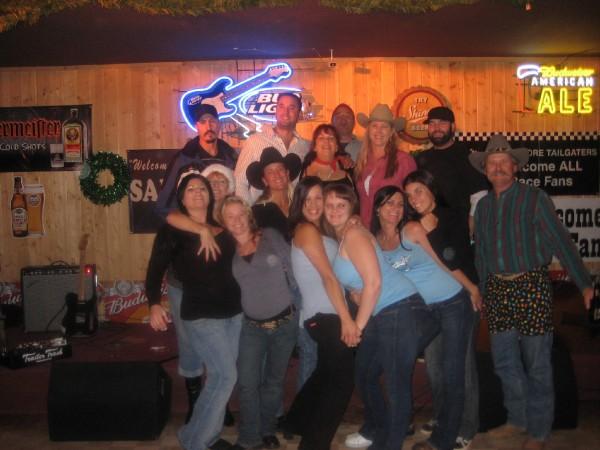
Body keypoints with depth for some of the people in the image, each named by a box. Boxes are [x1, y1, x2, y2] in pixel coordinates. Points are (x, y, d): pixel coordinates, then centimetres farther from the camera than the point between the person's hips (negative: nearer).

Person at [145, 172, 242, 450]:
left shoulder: (222, 229, 13)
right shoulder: (173, 231, -3)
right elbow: (155, 270, -9)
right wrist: (154, 304, -23)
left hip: (233, 312, 6)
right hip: (201, 315, -6)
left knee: (219, 377, 11)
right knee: (226, 376, -9)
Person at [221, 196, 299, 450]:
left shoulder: (271, 236, -5)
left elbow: (292, 269, -3)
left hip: (285, 322, 0)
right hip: (252, 326, 1)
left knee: (274, 380, 13)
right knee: (248, 383, -5)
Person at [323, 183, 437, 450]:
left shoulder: (354, 234, -11)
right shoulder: (340, 239, 15)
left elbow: (374, 283, -19)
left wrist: (358, 325, -11)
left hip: (401, 312, -10)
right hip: (381, 316, 10)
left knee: (397, 384, 0)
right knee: (364, 376, 21)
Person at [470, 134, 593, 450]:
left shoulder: (534, 199, -5)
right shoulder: (483, 205, 10)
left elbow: (560, 241, -9)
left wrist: (583, 283, -12)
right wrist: (481, 291, 16)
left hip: (531, 285, -5)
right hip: (497, 288, 5)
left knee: (537, 363, 2)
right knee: (504, 362, 13)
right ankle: (518, 419, 32)